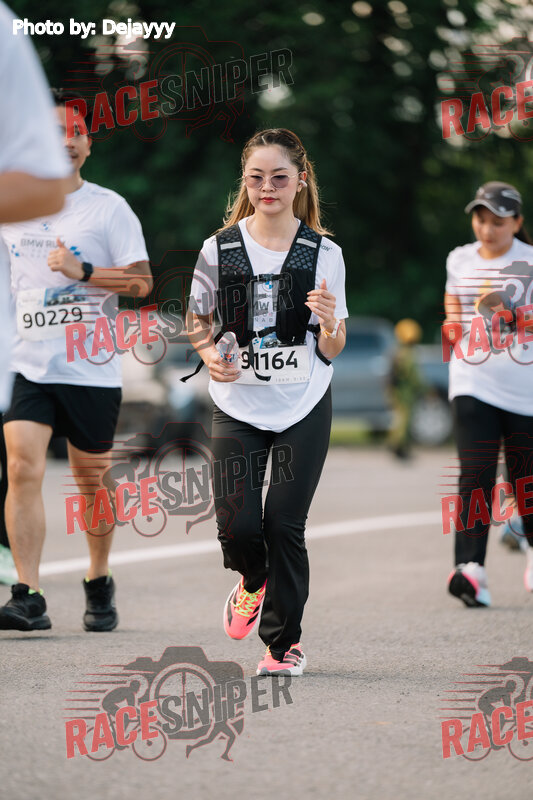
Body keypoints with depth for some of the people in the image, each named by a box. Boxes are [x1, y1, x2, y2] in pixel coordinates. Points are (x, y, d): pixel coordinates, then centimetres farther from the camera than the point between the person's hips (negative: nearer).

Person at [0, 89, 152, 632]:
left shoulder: (108, 207, -1)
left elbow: (142, 282, -5)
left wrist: (83, 273, -17)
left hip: (92, 369, -2)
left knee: (91, 481, 8)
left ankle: (99, 584, 28)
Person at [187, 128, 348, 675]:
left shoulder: (324, 254, -1)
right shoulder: (220, 249, 0)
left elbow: (332, 352, 1)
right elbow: (197, 321, 12)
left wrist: (329, 323, -22)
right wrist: (209, 354, -9)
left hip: (304, 409, -1)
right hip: (238, 409, 1)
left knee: (285, 525, -3)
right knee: (237, 526, -7)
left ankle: (284, 641, 13)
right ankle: (253, 581, 29)